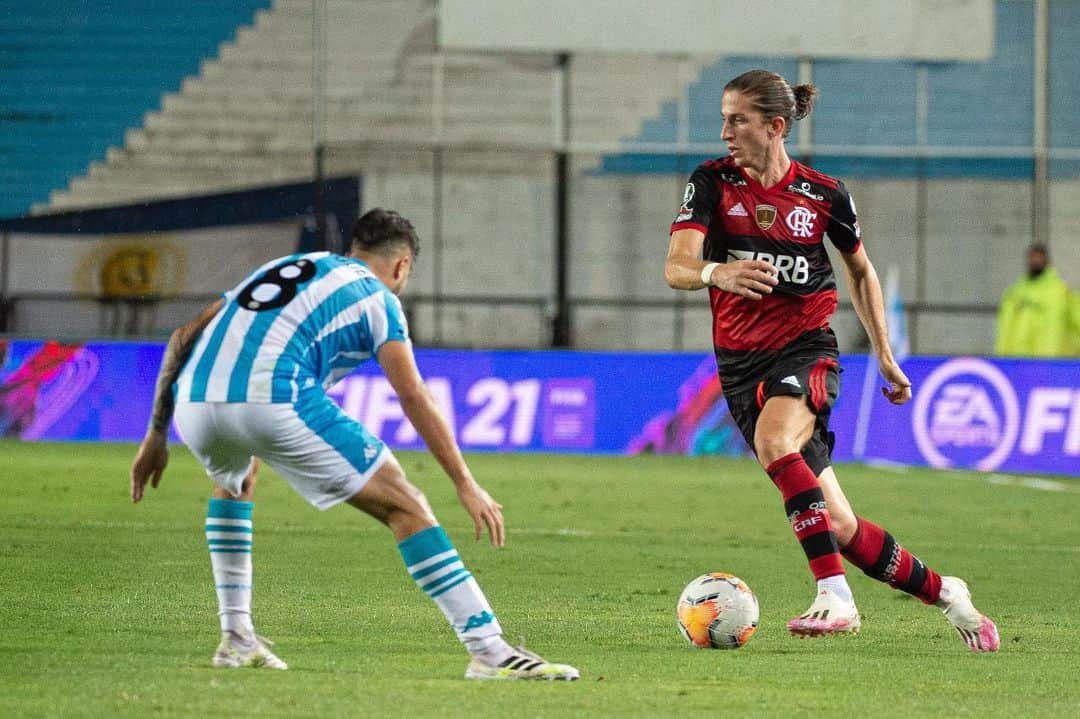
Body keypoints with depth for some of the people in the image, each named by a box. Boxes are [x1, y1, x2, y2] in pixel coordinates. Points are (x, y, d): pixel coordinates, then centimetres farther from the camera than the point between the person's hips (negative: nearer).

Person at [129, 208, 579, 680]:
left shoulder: (282, 267, 33)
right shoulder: (377, 298, 17)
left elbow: (185, 338, 27)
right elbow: (414, 398, 5)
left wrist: (157, 435, 30)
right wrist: (466, 485, 7)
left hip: (193, 400, 6)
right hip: (273, 403, -6)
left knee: (231, 482, 41)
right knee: (405, 507, 3)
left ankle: (236, 637, 33)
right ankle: (489, 650, -5)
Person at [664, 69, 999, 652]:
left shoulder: (823, 195, -1)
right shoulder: (713, 183, -2)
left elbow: (860, 270, 17)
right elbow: (676, 267, -16)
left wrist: (884, 355, 18)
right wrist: (717, 272, -39)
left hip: (806, 348, -2)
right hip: (741, 363, 2)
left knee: (773, 440, -37)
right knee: (839, 528, -1)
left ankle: (835, 595, -38)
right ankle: (942, 593, 19)